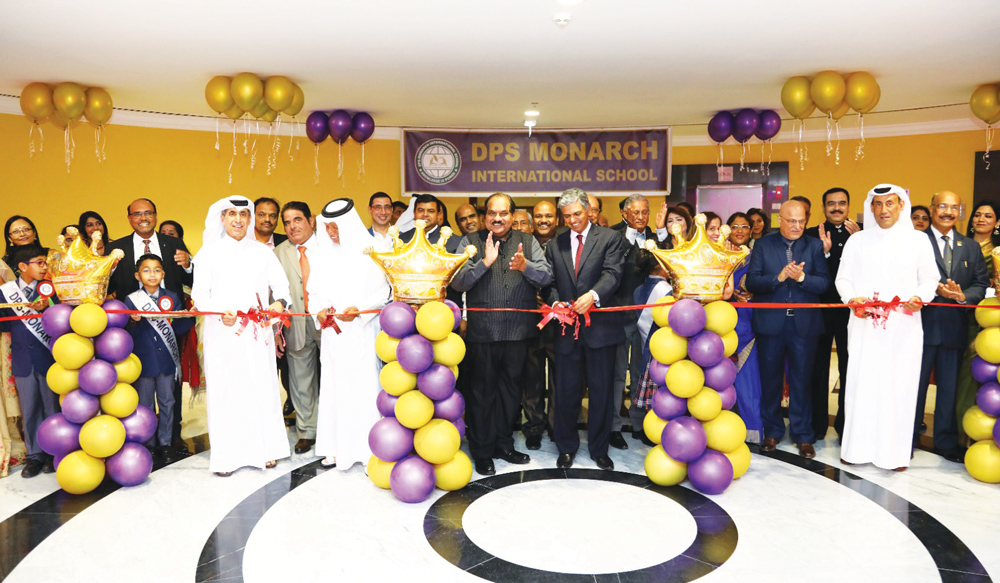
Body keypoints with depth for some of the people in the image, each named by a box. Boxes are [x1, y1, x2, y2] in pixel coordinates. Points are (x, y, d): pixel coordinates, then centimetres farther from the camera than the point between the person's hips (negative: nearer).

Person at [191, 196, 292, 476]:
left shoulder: (263, 252, 11)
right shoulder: (209, 252, 6)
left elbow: (280, 283, 4)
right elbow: (200, 293, 0)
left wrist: (279, 302, -18)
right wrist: (220, 314, -17)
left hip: (257, 332, 1)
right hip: (222, 333, -1)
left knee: (261, 387, 3)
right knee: (225, 389, 0)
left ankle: (266, 448, 15)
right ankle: (227, 455, 8)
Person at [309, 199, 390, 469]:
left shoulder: (367, 252, -4)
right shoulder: (324, 254, 11)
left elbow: (383, 290, -5)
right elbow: (315, 290, 14)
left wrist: (359, 309, -17)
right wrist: (320, 310, -5)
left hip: (362, 331, -4)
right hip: (333, 332, 4)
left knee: (363, 385, -3)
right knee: (333, 386, 5)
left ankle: (368, 447, 5)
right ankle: (336, 447, 14)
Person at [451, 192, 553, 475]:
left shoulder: (528, 241, 7)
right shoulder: (471, 242, 0)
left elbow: (546, 276, -3)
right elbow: (457, 282, -10)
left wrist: (525, 266, -22)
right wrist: (485, 262, -22)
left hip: (519, 330, 3)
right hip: (482, 332, -3)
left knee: (511, 389, 15)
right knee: (483, 390, 7)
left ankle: (503, 444, 33)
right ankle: (482, 452, 22)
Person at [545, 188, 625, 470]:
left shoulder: (610, 238, 1)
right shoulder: (555, 244, 12)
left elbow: (612, 273, -12)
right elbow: (551, 282, 11)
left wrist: (593, 295, -29)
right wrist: (556, 301, -10)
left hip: (600, 326, -2)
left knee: (602, 391, 8)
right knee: (566, 391, 8)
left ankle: (599, 449, 25)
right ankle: (566, 447, 26)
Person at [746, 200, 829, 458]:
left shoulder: (814, 246, 4)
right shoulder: (763, 245, 4)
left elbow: (824, 283, -5)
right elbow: (751, 282, -6)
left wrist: (802, 277, -22)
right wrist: (779, 277, -19)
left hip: (804, 324, 0)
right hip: (771, 323, 0)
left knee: (801, 381, 5)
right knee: (770, 379, 10)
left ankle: (802, 436, 19)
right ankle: (772, 431, 25)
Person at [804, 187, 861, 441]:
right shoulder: (811, 235, 0)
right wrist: (824, 251, -22)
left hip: (851, 312, 1)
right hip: (820, 311, -1)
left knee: (849, 370, 11)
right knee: (817, 369, 9)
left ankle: (845, 425, 26)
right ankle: (817, 425, 22)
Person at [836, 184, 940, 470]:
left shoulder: (917, 240, 9)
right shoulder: (857, 240, 10)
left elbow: (930, 278, 9)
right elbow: (843, 278, 9)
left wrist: (919, 297, -11)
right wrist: (852, 298, -10)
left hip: (904, 326, 0)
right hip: (865, 326, 0)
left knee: (900, 386, 0)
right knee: (862, 384, 0)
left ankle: (896, 452, 10)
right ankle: (858, 447, 9)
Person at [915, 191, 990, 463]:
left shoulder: (971, 247, 13)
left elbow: (981, 284, 7)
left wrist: (963, 295, -12)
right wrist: (935, 289, -22)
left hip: (955, 326, 4)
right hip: (923, 325, -4)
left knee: (950, 386, 12)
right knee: (915, 384, 5)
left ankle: (946, 441, 26)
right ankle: (907, 439, 18)